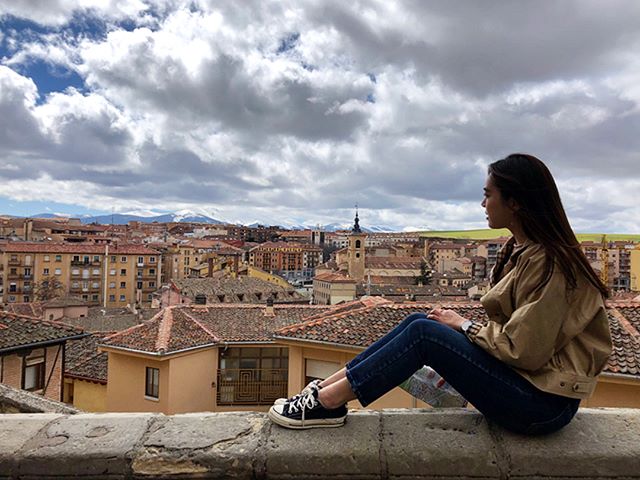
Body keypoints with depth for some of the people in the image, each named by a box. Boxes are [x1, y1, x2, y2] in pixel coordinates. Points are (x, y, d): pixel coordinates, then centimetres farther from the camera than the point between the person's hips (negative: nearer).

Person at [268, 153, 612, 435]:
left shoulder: (547, 262, -21)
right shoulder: (520, 249, 8)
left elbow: (523, 350, -23)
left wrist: (464, 326, -10)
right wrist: (452, 360, 2)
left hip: (545, 403, -8)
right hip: (524, 376, 8)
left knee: (423, 333, -21)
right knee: (418, 322, -6)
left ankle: (327, 403, -12)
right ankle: (326, 388, -5)